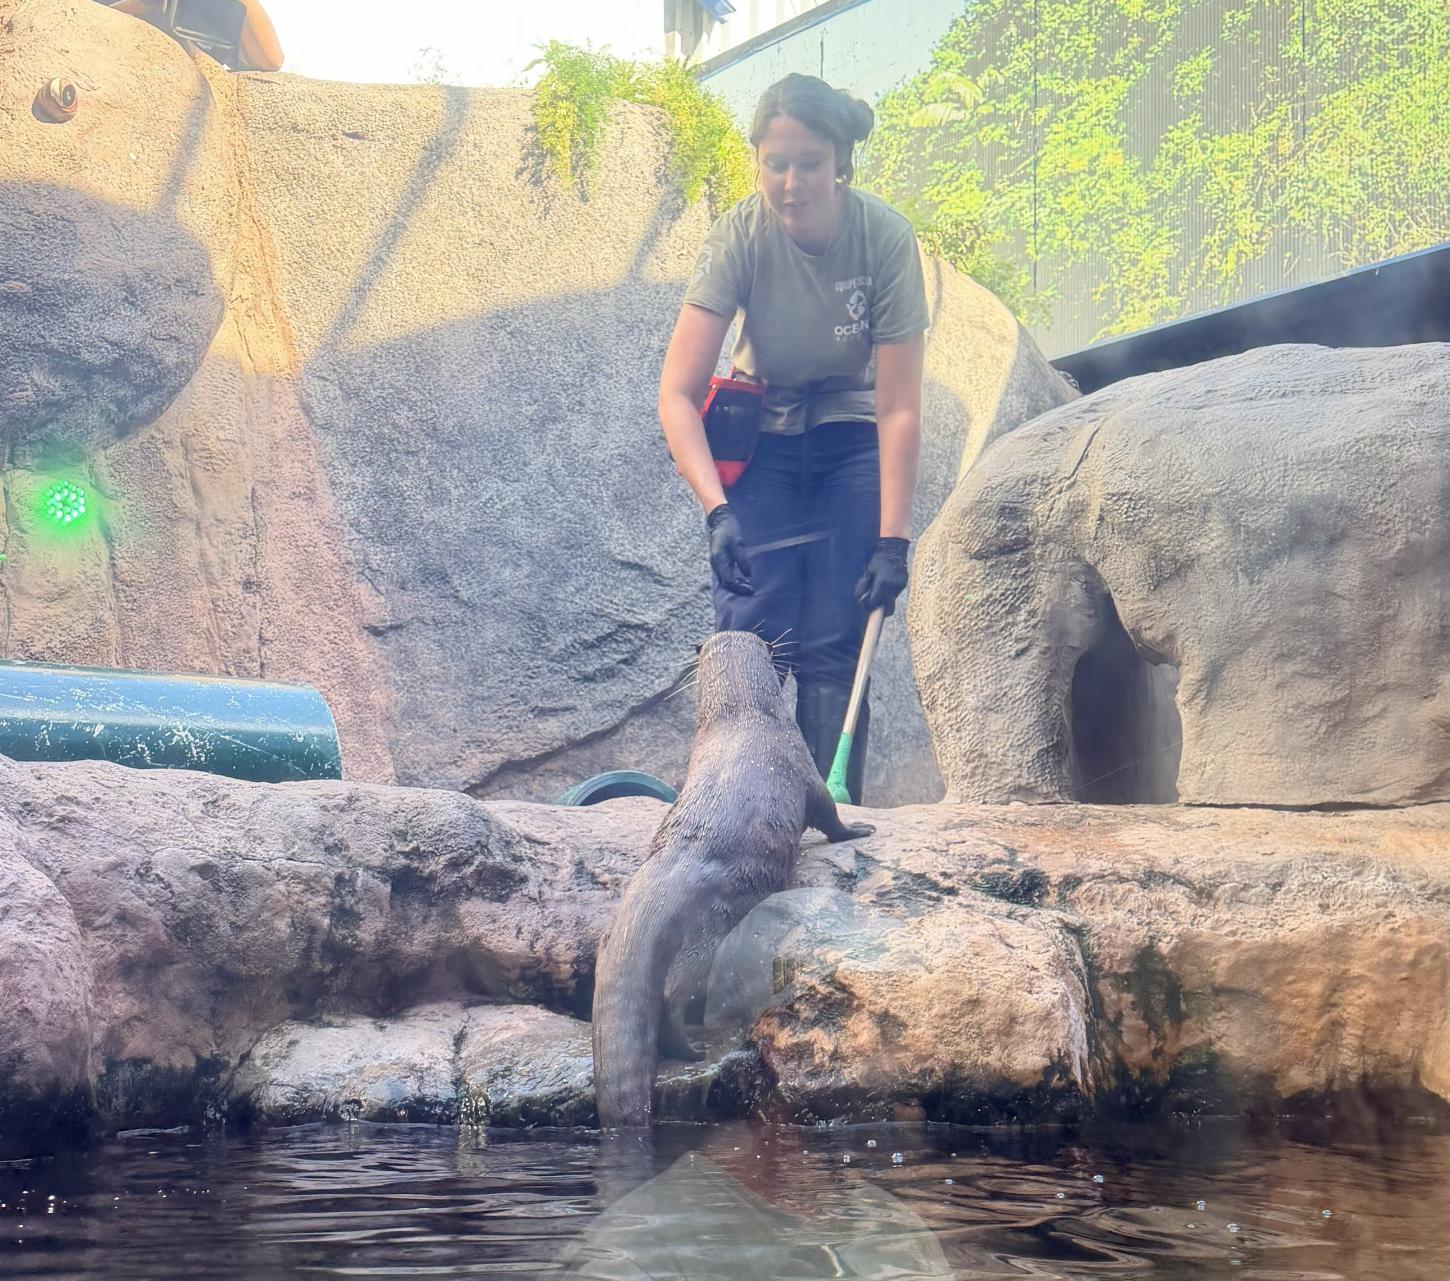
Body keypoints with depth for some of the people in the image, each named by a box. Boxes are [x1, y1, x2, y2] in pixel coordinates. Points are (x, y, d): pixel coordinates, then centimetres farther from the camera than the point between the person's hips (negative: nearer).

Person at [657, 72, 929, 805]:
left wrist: (892, 540, -25)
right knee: (750, 634, -13)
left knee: (835, 646, -7)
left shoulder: (884, 237, -22)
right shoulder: (740, 237, -22)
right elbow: (677, 394, -26)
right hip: (762, 443, 0)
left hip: (850, 447, 0)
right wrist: (717, 510, -39)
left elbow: (898, 409, -20)